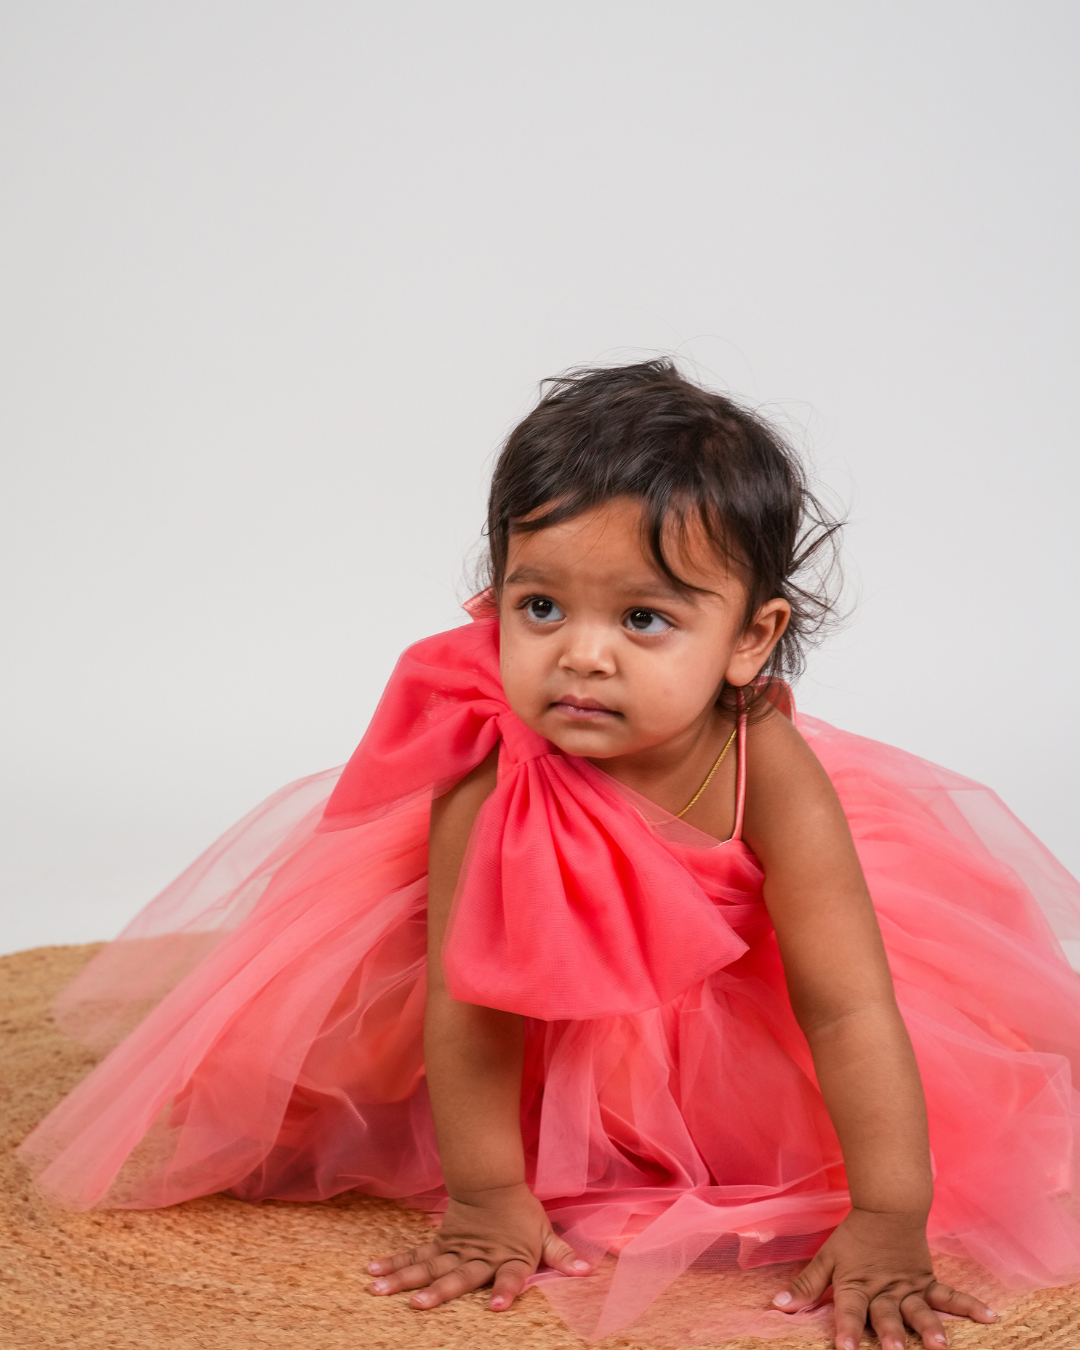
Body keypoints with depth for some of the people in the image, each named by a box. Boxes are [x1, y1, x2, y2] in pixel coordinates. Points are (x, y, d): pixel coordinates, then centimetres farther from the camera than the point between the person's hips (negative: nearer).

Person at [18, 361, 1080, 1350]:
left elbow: (851, 1009, -34)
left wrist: (889, 1222, -37)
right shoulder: (488, 782, -38)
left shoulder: (771, 773, -36)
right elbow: (470, 1002, -29)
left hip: (721, 995, 1)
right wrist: (485, 1201, -25)